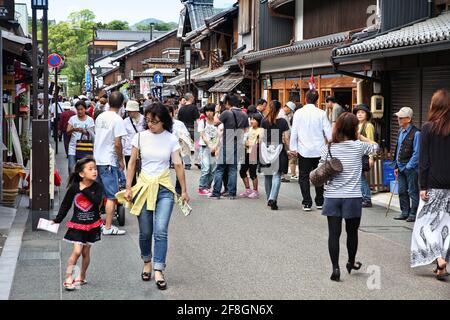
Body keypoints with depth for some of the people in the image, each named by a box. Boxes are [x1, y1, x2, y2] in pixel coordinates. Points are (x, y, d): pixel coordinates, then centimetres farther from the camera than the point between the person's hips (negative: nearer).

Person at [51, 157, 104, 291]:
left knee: (86, 252, 12)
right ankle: (68, 278, -2)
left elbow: (97, 201, -25)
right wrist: (57, 220, 3)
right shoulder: (74, 188, -9)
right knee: (77, 251, -11)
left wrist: (85, 190, -26)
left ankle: (82, 277, 28)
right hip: (77, 224, -1)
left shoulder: (97, 187, -7)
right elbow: (65, 205, 1)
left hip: (92, 224, 1)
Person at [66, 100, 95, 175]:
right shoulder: (72, 119, 5)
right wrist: (73, 129, -23)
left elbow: (92, 134, -3)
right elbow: (67, 132, -1)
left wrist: (84, 131, -24)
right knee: (71, 167, -8)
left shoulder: (90, 120, 3)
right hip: (73, 147, 1)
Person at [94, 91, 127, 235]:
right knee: (112, 196, -2)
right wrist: (121, 160, -4)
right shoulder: (118, 120, -13)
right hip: (109, 162, -8)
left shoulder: (100, 117, 9)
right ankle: (108, 227, -2)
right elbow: (117, 143, -17)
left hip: (96, 159, 8)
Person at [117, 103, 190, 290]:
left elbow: (178, 165, 1)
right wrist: (128, 188, 2)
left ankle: (158, 271, -9)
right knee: (145, 232, 8)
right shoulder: (140, 137, 1)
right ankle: (147, 262, 32)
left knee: (161, 231, -12)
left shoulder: (171, 139, 0)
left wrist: (184, 190, 1)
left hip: (164, 189, -1)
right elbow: (132, 163, 5)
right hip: (143, 187, 1)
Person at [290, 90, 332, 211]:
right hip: (319, 150, 1)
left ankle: (307, 203, -1)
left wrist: (293, 148, 3)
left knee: (304, 177, 4)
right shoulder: (321, 113, -4)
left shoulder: (299, 113, -4)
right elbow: (328, 132, -1)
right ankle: (319, 202, 19)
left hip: (304, 150, -1)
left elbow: (294, 131, -3)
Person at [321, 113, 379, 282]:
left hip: (332, 197, 1)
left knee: (334, 233, 3)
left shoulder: (328, 148, -1)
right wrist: (360, 137, 16)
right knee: (352, 231, 16)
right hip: (353, 197, -1)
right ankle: (351, 262, 34)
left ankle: (335, 267, -2)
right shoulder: (358, 146, -5)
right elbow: (375, 147, 14)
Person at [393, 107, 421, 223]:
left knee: (413, 191, 0)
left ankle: (413, 214, 8)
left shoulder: (416, 133, -13)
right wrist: (397, 166, 13)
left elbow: (416, 153, -14)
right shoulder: (401, 132, 11)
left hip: (411, 167, -8)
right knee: (402, 191, 13)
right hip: (401, 167, 8)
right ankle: (405, 212, 23)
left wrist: (408, 166, -14)